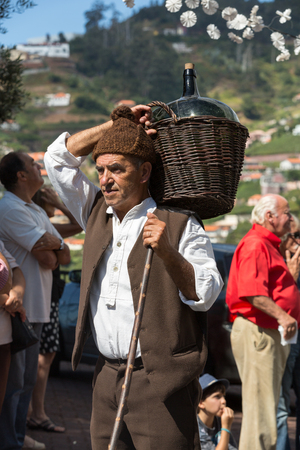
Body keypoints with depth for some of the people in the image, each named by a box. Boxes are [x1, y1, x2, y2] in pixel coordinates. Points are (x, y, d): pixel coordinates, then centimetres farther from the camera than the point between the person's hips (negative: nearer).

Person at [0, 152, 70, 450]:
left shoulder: (37, 212, 18)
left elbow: (65, 255, 12)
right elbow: (47, 258, -20)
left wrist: (52, 246, -8)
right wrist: (55, 244, 1)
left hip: (35, 308, 10)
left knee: (26, 380, 17)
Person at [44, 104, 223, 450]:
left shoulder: (179, 224, -4)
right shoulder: (95, 212, 14)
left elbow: (206, 295, -8)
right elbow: (58, 158, 17)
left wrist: (166, 252, -23)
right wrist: (115, 125, 11)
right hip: (107, 377, 5)